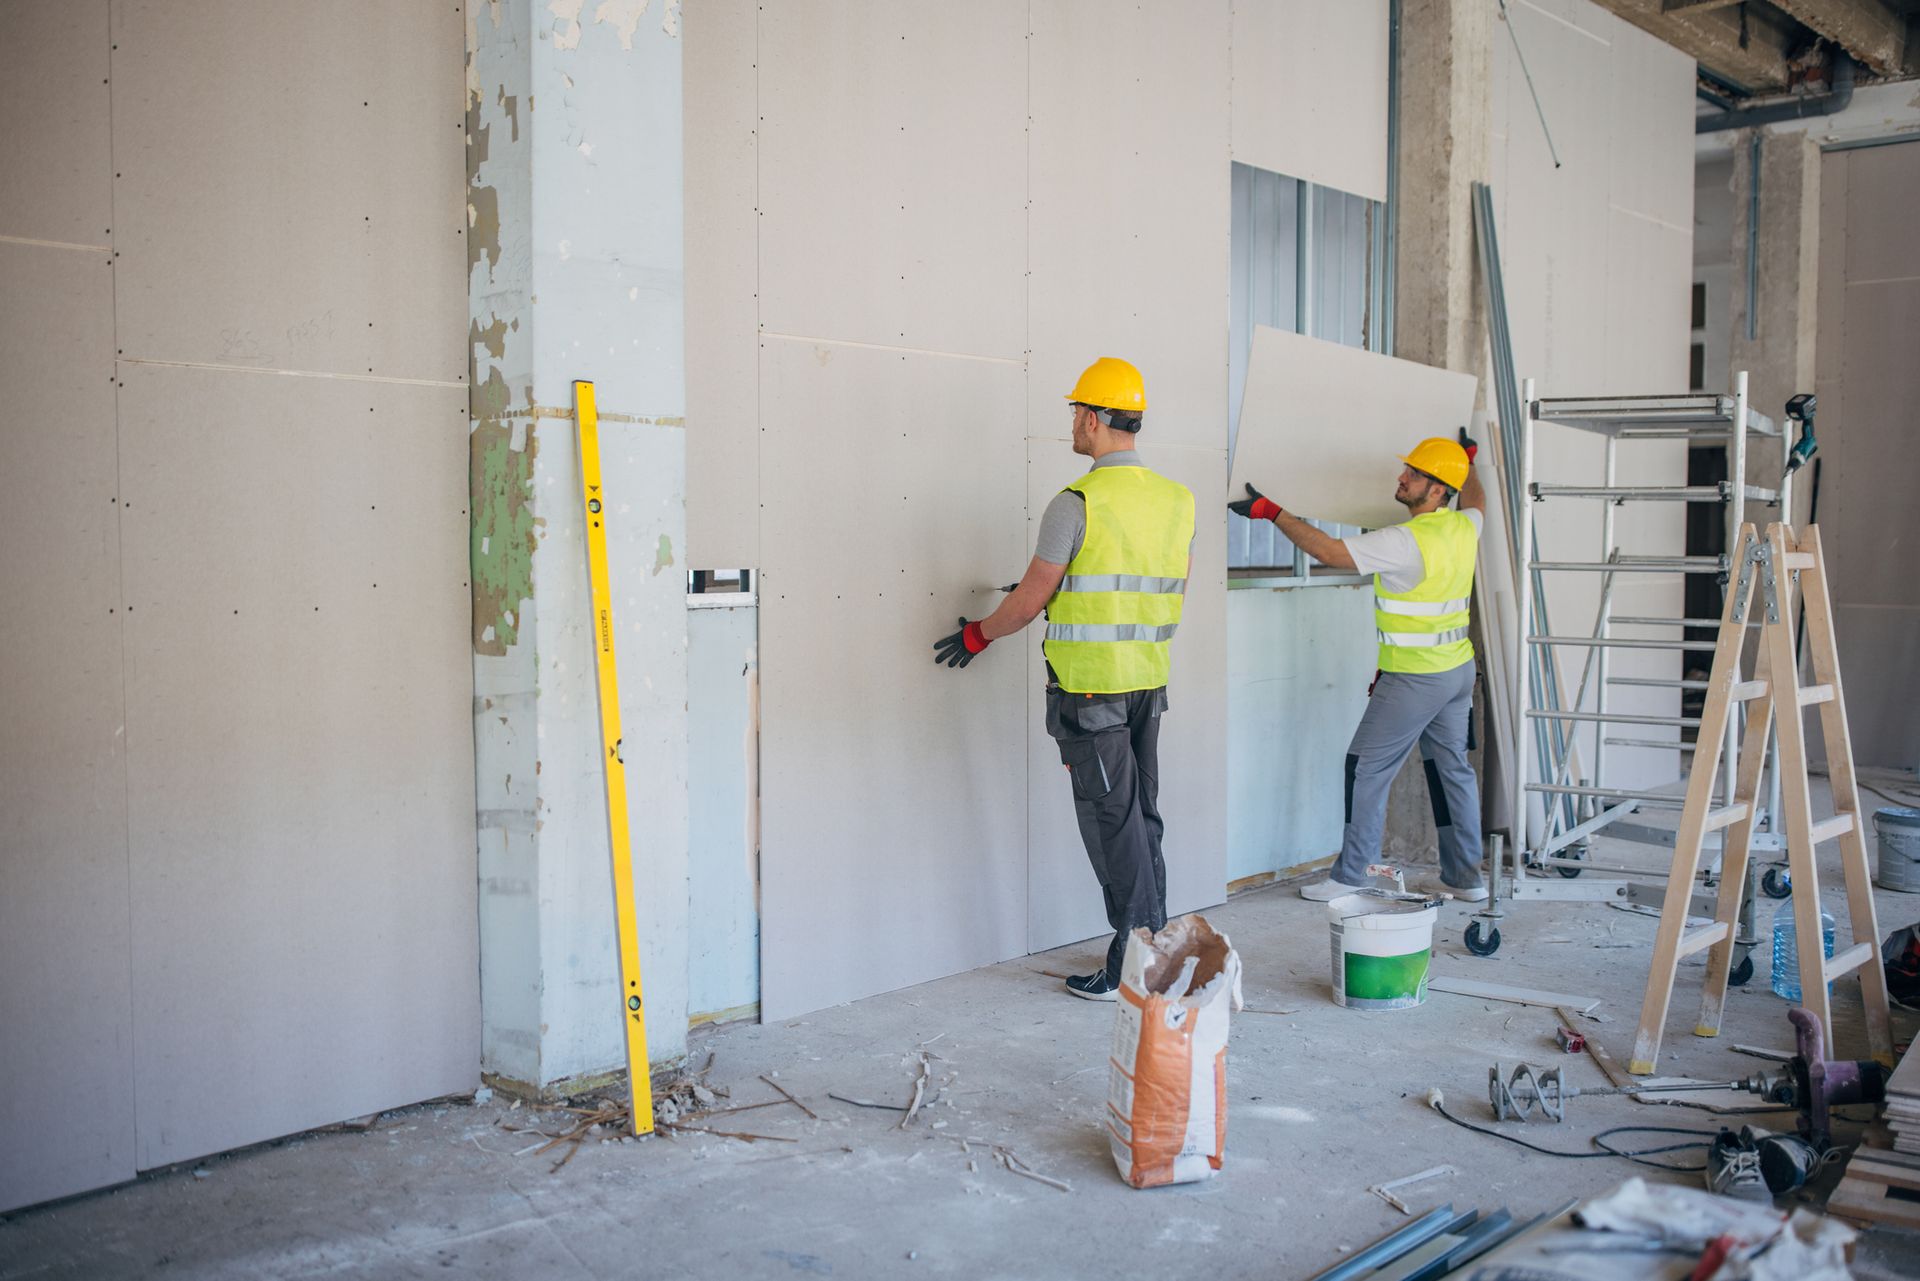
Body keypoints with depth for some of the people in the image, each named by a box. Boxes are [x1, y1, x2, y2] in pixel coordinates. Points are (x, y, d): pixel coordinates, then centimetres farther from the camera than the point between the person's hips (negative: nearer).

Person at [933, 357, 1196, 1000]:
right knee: (1141, 815, 15)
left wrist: (976, 635, 9)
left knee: (1112, 821, -1)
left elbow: (1030, 600, -8)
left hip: (1088, 687, -7)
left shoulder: (1077, 503, -14)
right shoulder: (1177, 501, 7)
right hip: (1149, 683, 7)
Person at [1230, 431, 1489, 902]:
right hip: (1458, 669, 9)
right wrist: (1468, 461, 48)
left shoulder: (1406, 541, -21)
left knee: (1367, 768, 0)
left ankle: (1349, 875, 4)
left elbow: (1327, 550, -22)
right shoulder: (1464, 527, 4)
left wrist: (1271, 511, -17)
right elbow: (1475, 501, 31)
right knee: (1452, 767, 14)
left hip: (1413, 678, -9)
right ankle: (1466, 876, 20)